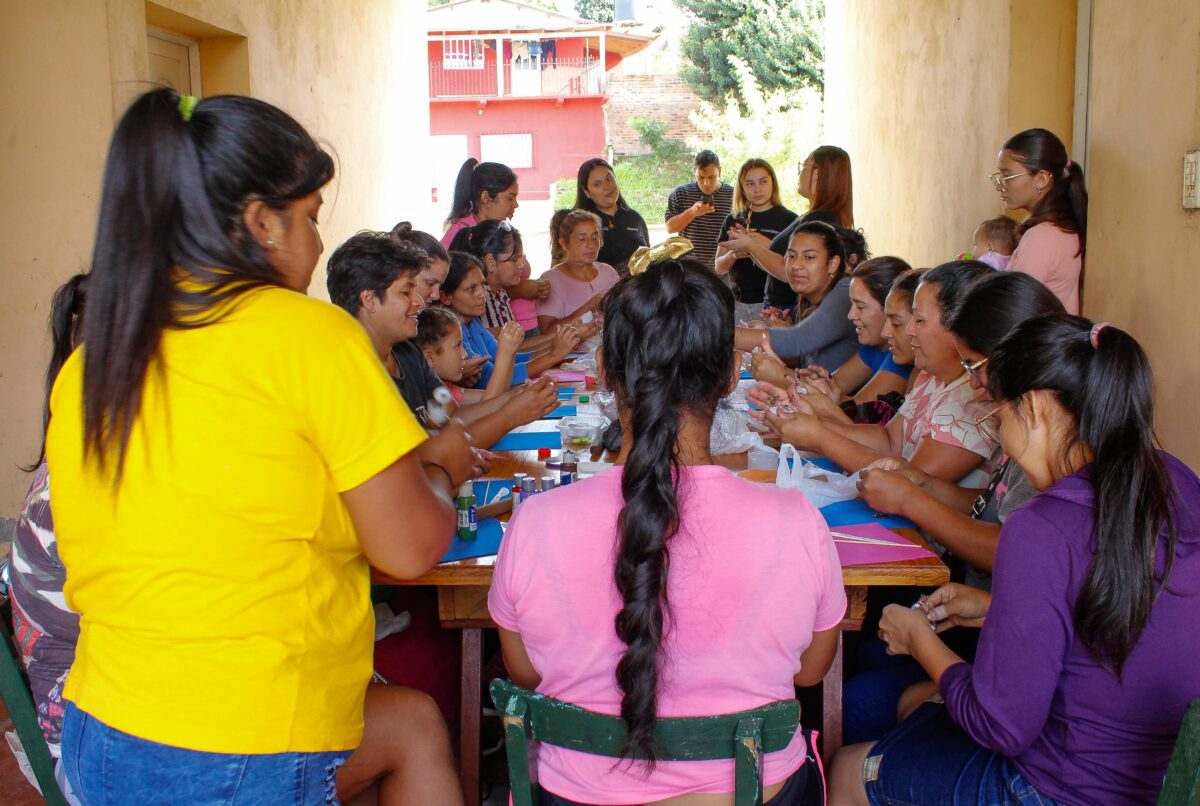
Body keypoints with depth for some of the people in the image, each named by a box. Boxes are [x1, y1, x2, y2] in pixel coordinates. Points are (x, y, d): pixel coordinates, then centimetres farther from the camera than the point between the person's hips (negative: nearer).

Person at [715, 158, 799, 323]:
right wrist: (733, 255, -13)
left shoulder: (789, 219, -2)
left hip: (774, 304, -3)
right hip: (738, 304, 3)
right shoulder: (733, 220, 10)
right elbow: (719, 267, 9)